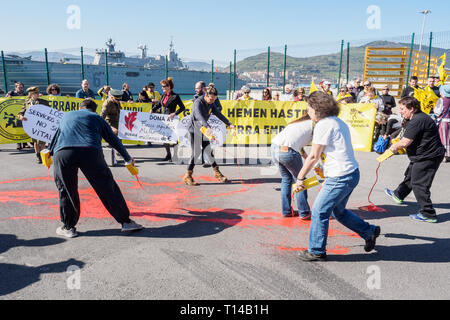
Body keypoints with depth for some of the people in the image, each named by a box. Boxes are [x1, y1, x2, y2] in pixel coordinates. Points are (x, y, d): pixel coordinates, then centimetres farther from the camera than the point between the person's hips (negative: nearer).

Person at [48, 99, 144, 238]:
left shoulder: (67, 116, 33)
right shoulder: (96, 118, 25)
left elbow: (56, 136, 45)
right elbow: (113, 140, 26)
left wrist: (50, 151, 63)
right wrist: (128, 159, 35)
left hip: (62, 153, 2)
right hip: (90, 152, -2)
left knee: (66, 190, 17)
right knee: (107, 187, 5)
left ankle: (68, 228, 26)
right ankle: (125, 222, 9)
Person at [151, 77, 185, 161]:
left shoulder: (175, 96, -9)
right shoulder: (163, 96, 12)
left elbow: (182, 107, -10)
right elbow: (158, 105, 23)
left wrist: (174, 113, -20)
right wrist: (152, 110, 7)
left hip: (171, 119, -7)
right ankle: (168, 154, 22)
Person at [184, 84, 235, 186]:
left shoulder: (211, 104, 3)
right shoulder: (198, 103, -21)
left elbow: (219, 114, 2)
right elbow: (199, 116, -38)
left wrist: (229, 124, -12)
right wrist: (207, 127, -54)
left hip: (204, 130, 7)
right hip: (195, 130, -7)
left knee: (209, 151, 11)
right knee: (196, 153, -10)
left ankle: (217, 173, 22)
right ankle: (187, 176, -2)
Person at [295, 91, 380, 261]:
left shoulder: (323, 124, -14)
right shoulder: (338, 121, 15)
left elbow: (313, 156, -14)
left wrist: (300, 178, -5)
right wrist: (325, 170, 23)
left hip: (340, 177, -10)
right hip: (352, 173, 10)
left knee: (319, 212, 1)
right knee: (338, 211, 24)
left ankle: (316, 251, 13)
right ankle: (369, 231, 35)